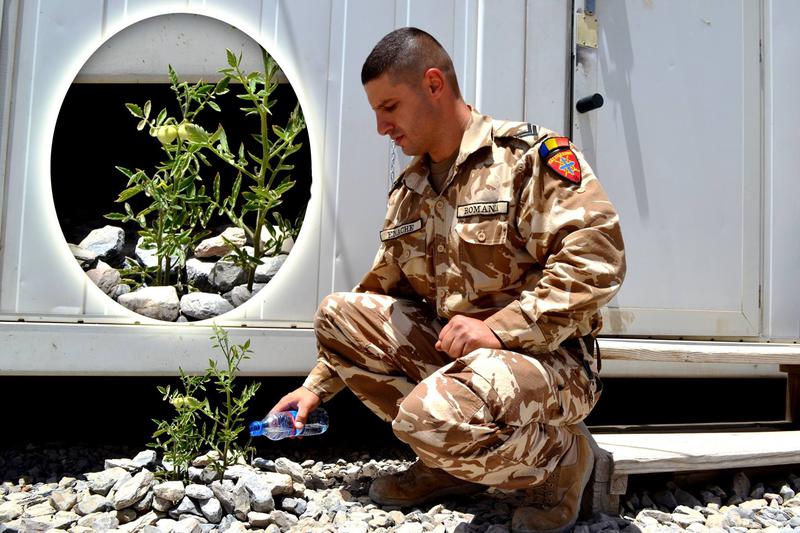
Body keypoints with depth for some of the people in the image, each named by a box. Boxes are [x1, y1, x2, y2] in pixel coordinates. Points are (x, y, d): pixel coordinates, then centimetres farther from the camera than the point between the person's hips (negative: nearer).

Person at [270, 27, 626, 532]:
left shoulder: (529, 153, -10)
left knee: (433, 412, -35)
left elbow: (596, 259, -21)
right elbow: (380, 294, 17)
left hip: (548, 358, -8)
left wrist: (498, 327, -26)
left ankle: (560, 456, -2)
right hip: (449, 353, 8)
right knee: (338, 313, -3)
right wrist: (317, 387, 13)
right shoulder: (408, 191, 13)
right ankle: (448, 463, 4)